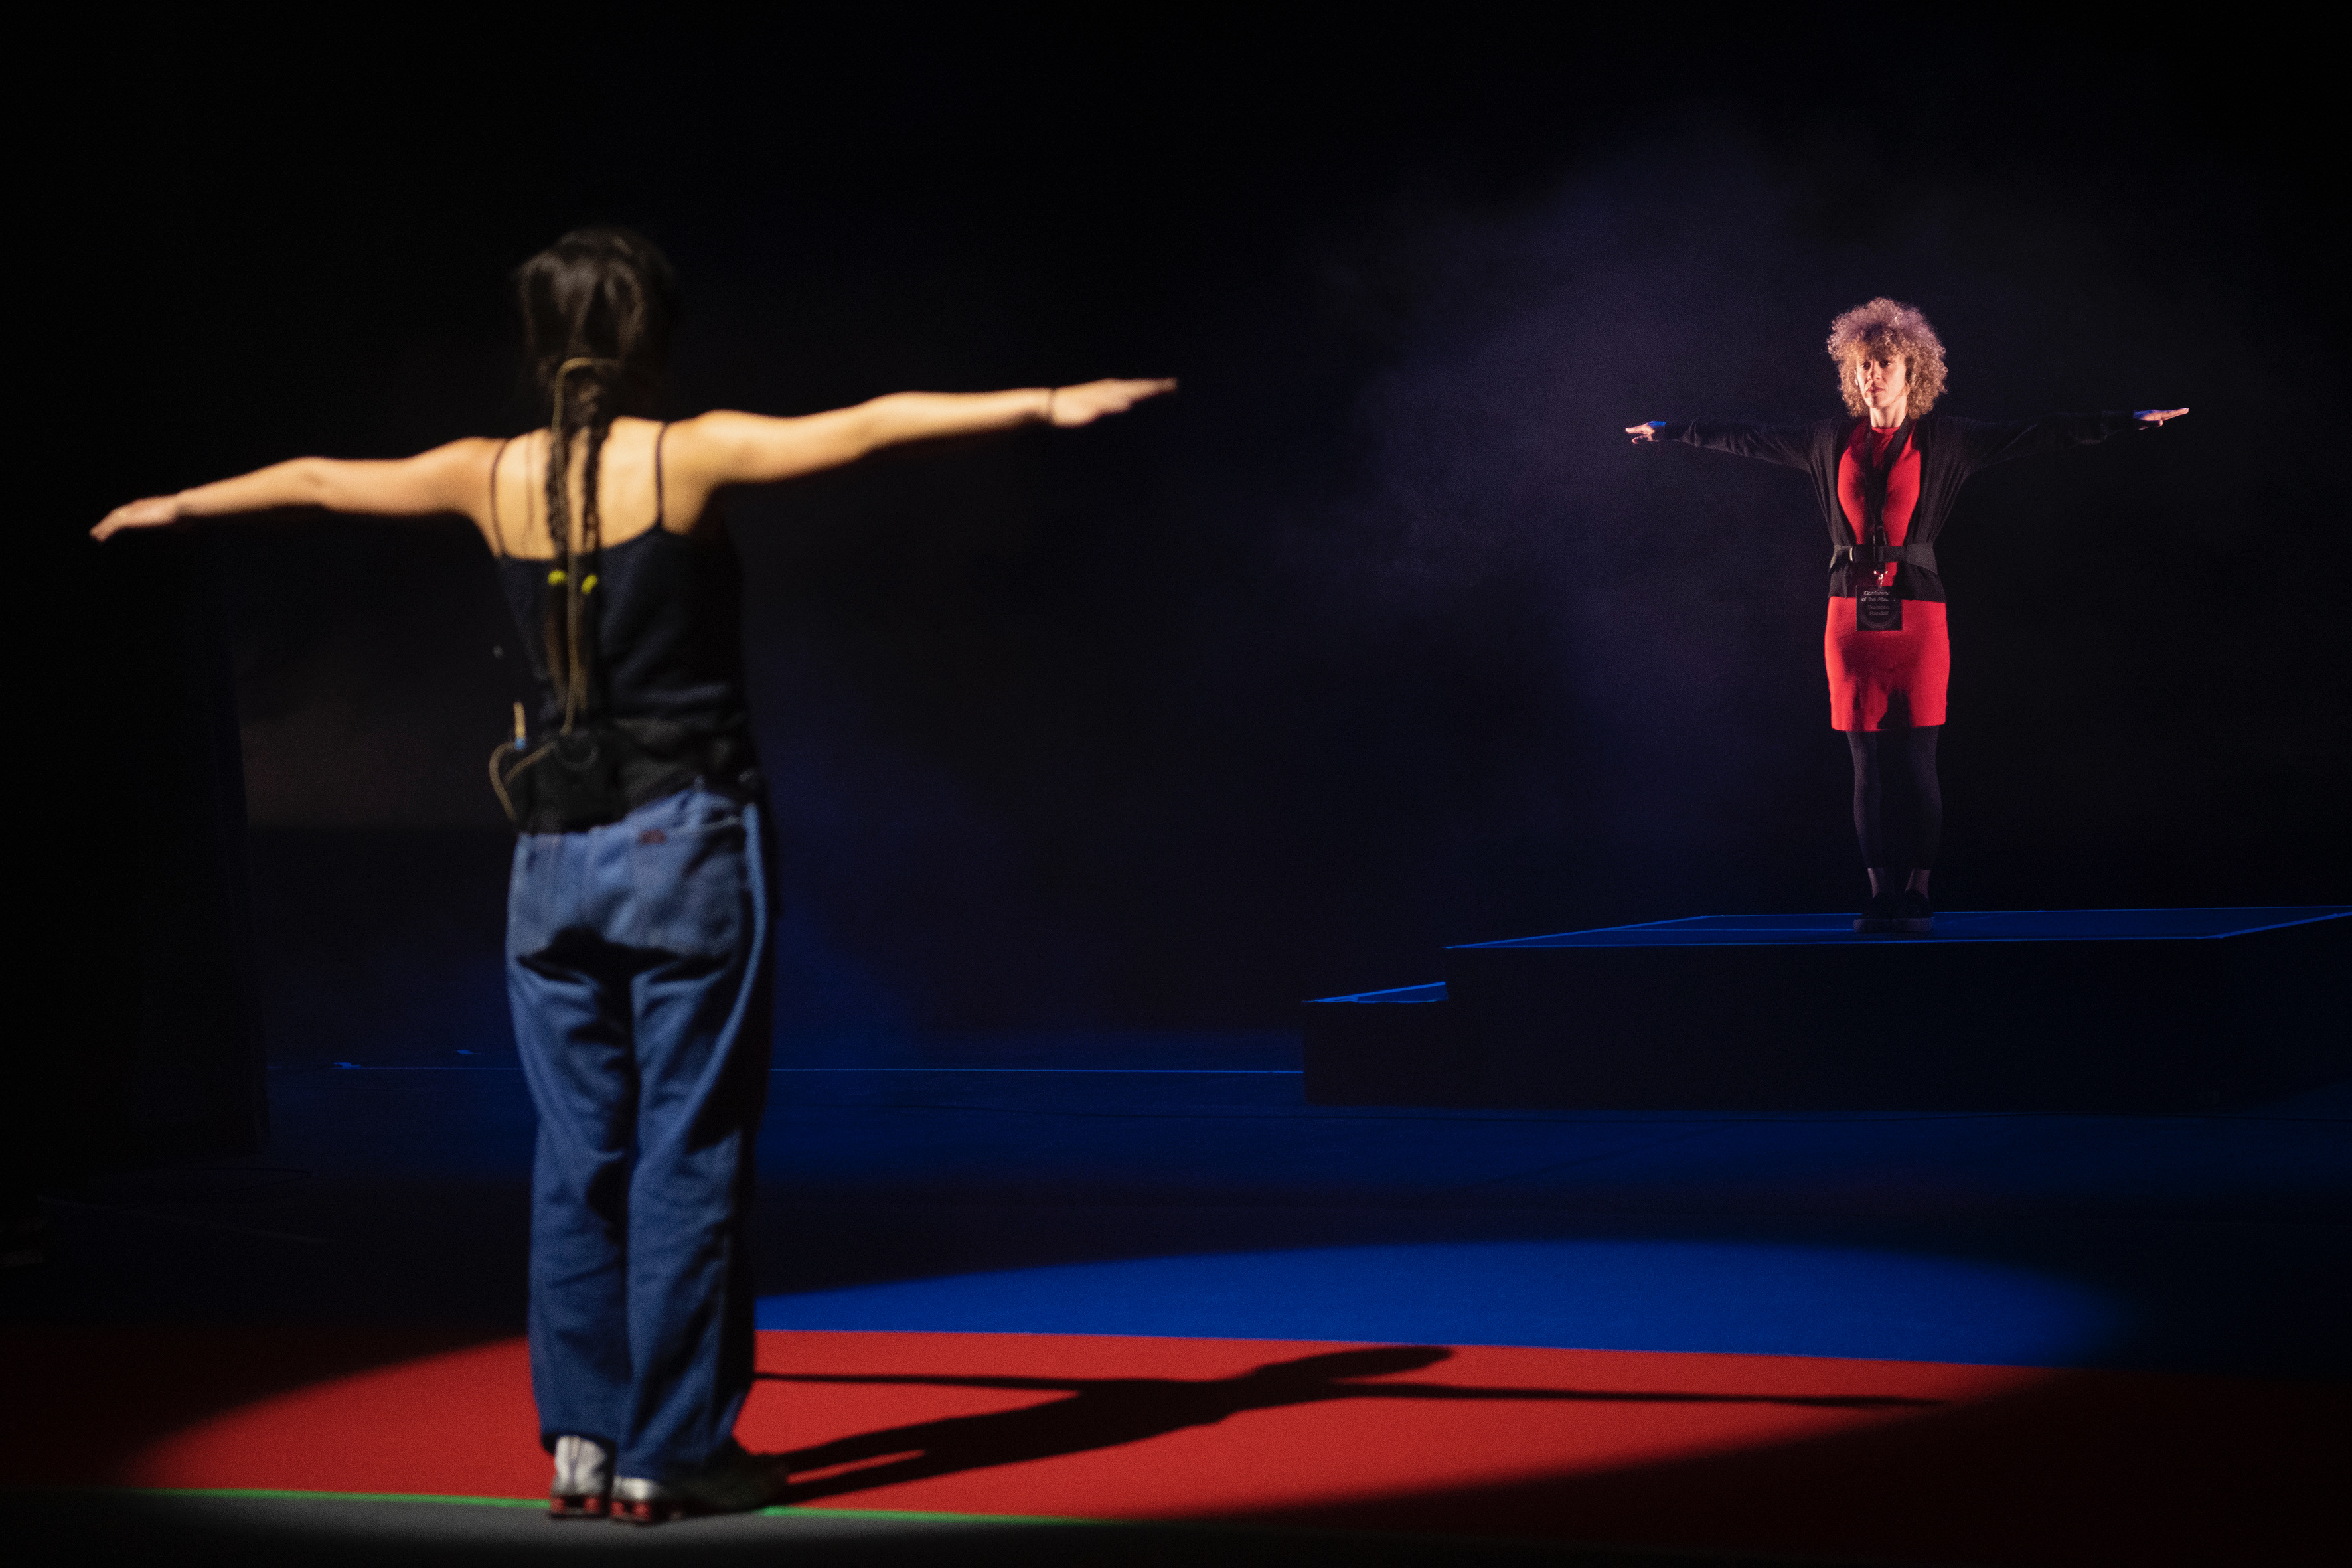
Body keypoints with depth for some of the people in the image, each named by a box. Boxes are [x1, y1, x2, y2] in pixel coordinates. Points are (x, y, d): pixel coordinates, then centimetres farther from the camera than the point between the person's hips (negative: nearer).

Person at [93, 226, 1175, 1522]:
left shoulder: (491, 478, 4)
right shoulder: (687, 457, -9)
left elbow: (317, 479, 19)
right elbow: (869, 425, -20)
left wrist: (177, 506, 35)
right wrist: (1043, 406, -23)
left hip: (555, 861, 4)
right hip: (687, 846, -4)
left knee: (577, 1157, 12)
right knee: (688, 1157, 2)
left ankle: (581, 1442, 13)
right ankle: (668, 1455, 5)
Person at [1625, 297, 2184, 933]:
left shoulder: (1942, 442, 1)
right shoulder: (1832, 441, 10)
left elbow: (2039, 434, -3)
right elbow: (1747, 440, 22)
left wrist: (2129, 422, -9)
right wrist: (1671, 431, 30)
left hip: (1916, 615, -3)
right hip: (1852, 613, 3)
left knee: (1920, 764, -3)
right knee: (1866, 766, 3)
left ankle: (1918, 894, 3)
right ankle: (1881, 894, 9)